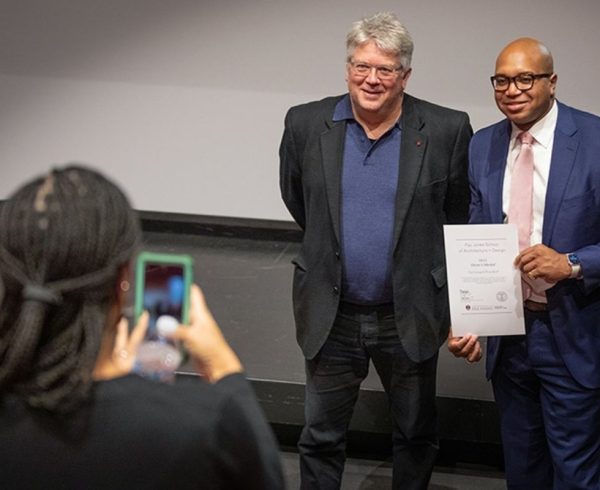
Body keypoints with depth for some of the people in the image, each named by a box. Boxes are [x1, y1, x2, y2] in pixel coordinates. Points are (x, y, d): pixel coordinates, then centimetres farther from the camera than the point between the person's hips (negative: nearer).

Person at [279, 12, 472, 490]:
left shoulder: (447, 131, -10)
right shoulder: (306, 124, -5)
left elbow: (462, 215, 1)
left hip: (410, 318, -1)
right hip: (331, 316, 1)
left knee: (417, 436, 16)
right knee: (321, 437, 12)